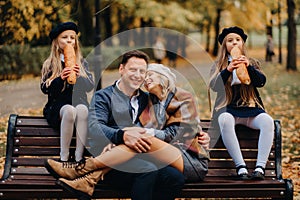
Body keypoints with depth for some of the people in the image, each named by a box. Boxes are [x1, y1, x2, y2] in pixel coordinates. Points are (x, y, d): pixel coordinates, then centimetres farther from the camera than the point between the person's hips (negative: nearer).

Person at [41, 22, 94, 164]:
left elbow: (90, 86, 6)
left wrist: (80, 76, -13)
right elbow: (44, 88, 1)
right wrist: (60, 78, -16)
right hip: (57, 106, -1)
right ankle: (64, 158, -33)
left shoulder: (82, 63, 16)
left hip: (79, 103, 1)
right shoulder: (49, 64, 11)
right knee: (69, 110, -38)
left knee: (82, 109, -37)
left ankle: (79, 158, -40)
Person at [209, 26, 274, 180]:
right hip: (227, 109, -1)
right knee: (225, 120, -38)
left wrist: (249, 67, -15)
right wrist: (228, 70, -18)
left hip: (251, 109, 1)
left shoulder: (252, 63, 19)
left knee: (267, 121, -32)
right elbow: (214, 86, -2)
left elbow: (261, 82, 2)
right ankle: (240, 166, -41)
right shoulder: (218, 65, 16)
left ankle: (260, 167, -37)